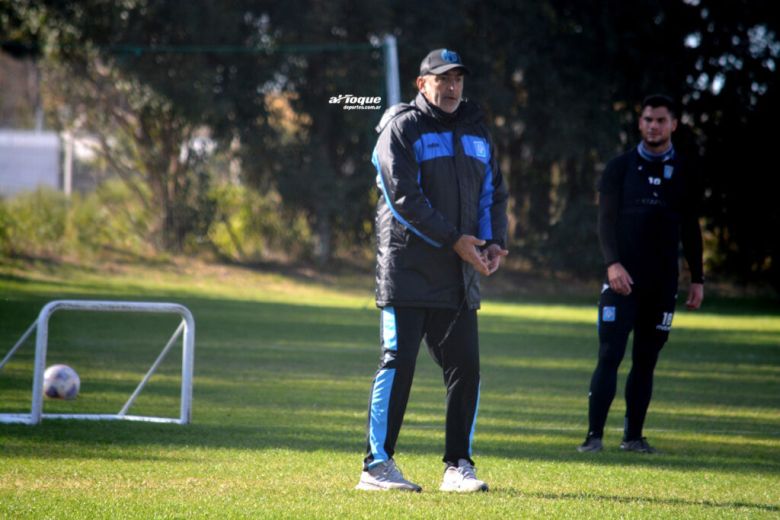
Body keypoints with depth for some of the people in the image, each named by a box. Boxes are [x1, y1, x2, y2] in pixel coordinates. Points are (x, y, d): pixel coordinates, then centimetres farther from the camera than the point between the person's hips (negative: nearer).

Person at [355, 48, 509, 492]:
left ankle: (459, 465, 11)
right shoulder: (402, 128, -4)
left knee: (466, 368, 3)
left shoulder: (476, 131, 17)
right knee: (398, 363, -8)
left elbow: (494, 191, 18)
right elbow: (404, 198, -13)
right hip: (408, 269, -6)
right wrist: (454, 240, -17)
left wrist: (495, 241, 0)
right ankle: (378, 465, -4)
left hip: (459, 275, 6)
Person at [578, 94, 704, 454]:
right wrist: (613, 263, -17)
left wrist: (697, 279, 10)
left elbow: (690, 230, 14)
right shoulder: (620, 168, 3)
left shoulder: (684, 174, 10)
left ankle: (633, 436, 12)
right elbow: (606, 220, -3)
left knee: (646, 360, 5)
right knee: (610, 356, -9)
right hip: (623, 278, -2)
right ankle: (594, 435, -10)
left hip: (662, 282, 2)